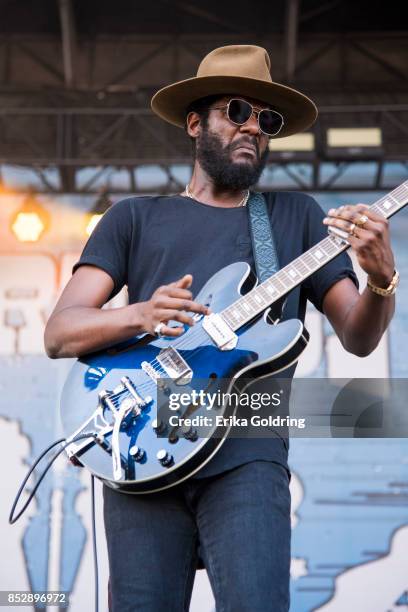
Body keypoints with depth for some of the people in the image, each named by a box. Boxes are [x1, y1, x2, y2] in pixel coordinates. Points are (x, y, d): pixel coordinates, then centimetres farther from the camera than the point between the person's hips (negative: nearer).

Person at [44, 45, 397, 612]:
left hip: (247, 455, 0)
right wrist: (140, 315, -15)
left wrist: (381, 279, -12)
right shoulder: (135, 217, 14)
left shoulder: (296, 215, 16)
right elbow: (59, 333, 5)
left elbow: (358, 338, 11)